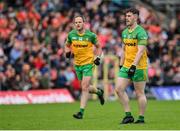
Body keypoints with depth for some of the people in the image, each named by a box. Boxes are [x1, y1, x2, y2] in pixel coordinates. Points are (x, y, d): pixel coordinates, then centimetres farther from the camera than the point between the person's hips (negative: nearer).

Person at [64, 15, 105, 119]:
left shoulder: (91, 35, -8)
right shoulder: (71, 34, -1)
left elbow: (98, 47, 7)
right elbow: (67, 45, 16)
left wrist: (98, 57, -7)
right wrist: (68, 52, -5)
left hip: (88, 63, -5)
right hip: (77, 64, 5)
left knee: (85, 87, -13)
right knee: (85, 87, 13)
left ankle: (81, 112, -11)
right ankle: (99, 92, 45)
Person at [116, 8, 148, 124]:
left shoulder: (140, 32, -12)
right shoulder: (125, 32, 12)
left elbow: (140, 51, -19)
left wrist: (134, 65, -26)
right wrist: (121, 65, 17)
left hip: (139, 67, -8)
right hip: (126, 66, 8)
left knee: (139, 93, -1)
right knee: (119, 89, -2)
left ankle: (141, 118, 8)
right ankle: (128, 115, 3)